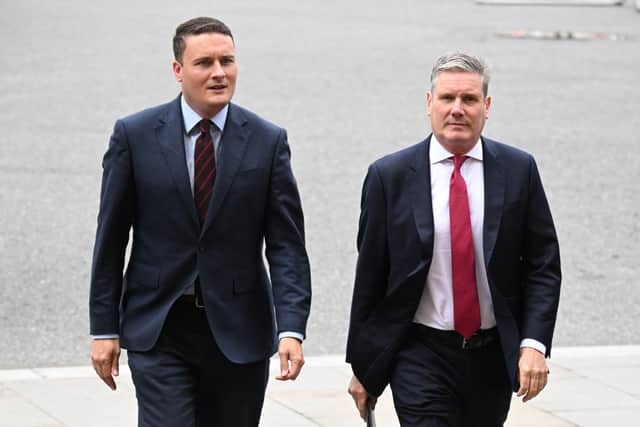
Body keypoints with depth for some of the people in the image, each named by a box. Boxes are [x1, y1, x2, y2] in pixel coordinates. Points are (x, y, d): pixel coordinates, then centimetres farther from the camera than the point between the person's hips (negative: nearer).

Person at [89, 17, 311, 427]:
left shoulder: (268, 141, 0)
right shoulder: (135, 135, -1)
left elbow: (287, 246, -3)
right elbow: (110, 238, 2)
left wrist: (291, 329, -15)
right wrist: (104, 329, 0)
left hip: (238, 331, 1)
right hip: (159, 332, -1)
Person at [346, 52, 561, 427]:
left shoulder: (519, 170, 0)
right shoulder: (389, 176, -3)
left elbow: (544, 266, 2)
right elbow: (370, 275, 1)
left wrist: (534, 344, -12)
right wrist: (362, 367, 3)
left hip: (494, 356, 2)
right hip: (421, 357, -2)